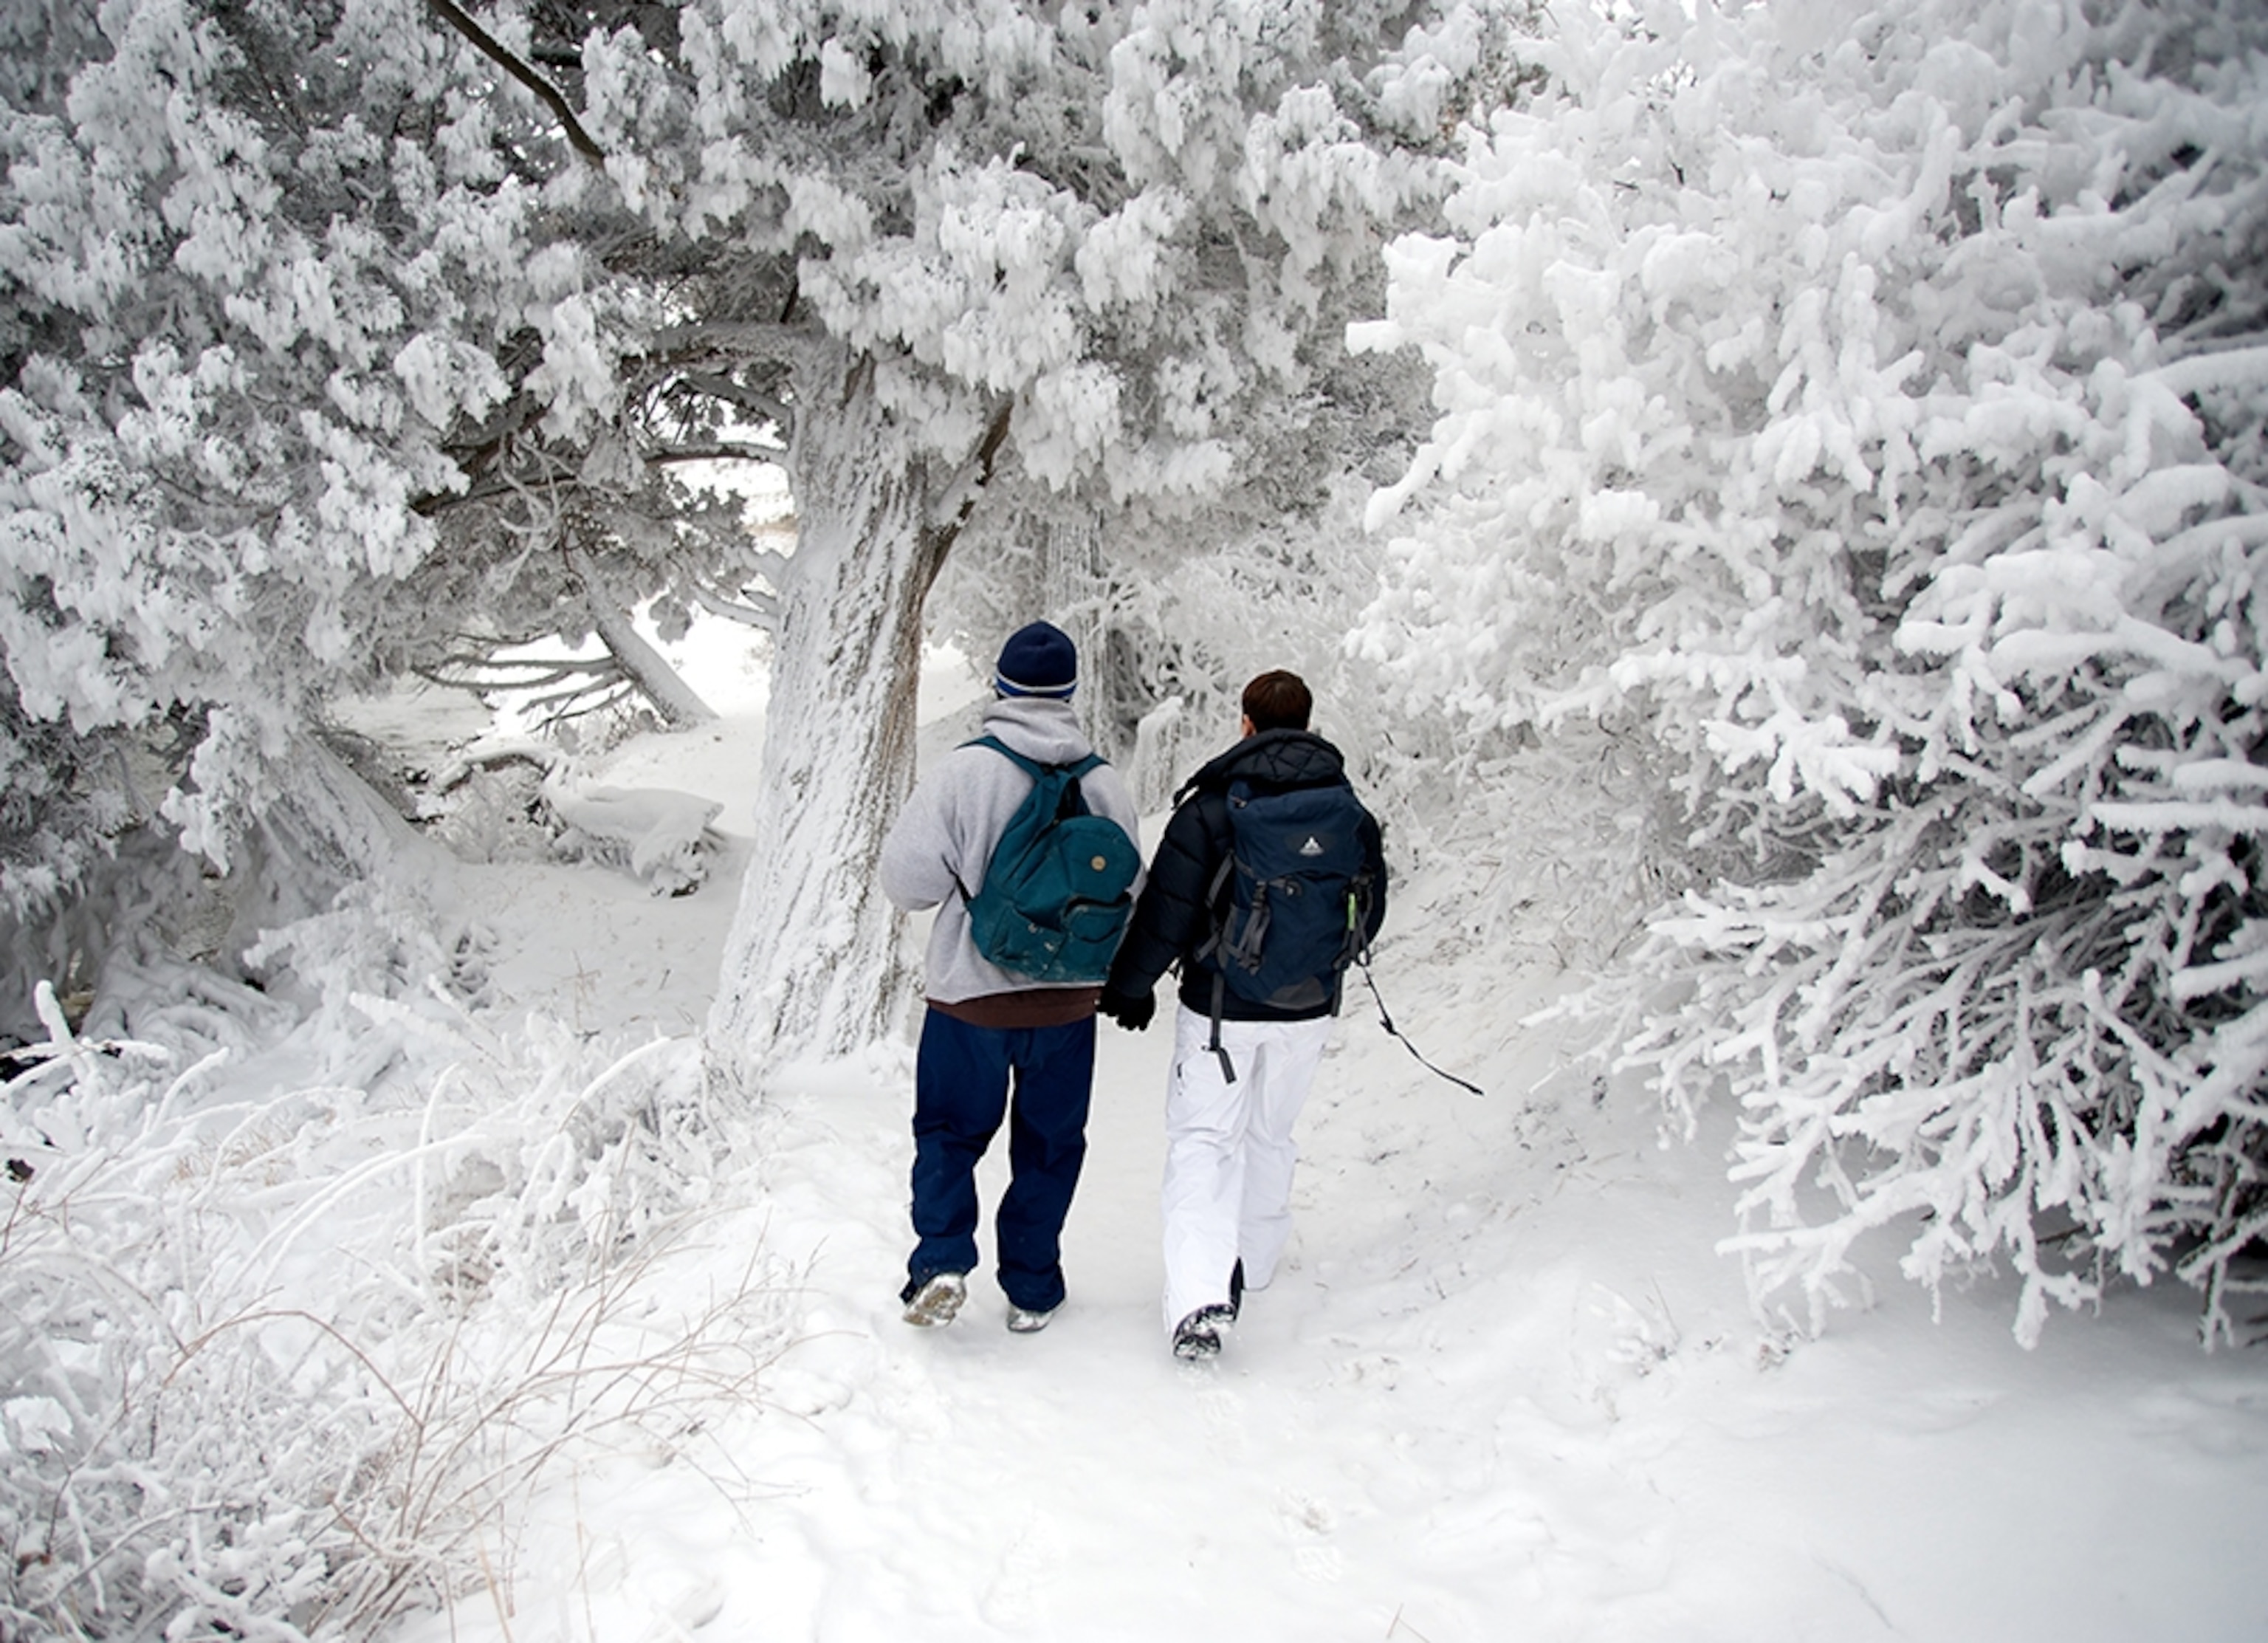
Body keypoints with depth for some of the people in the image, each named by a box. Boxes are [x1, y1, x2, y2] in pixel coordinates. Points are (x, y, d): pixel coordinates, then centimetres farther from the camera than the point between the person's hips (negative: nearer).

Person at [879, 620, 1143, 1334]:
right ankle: (1032, 1290, 24)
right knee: (1050, 1143, 16)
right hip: (1069, 1001, 2)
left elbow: (907, 880, -13)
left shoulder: (962, 772, -15)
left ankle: (942, 1260, 0)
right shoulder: (1107, 786, -4)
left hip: (969, 994, -2)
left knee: (950, 1132, 16)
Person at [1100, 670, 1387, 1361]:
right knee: (1271, 1134, 22)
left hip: (1221, 1007, -4)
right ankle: (1253, 1262, 37)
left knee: (1203, 1140, 2)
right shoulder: (1350, 810, 0)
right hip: (1309, 1010, 4)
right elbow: (1368, 915, 10)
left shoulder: (1212, 804, -13)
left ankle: (1200, 1297, -12)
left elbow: (1165, 912, -13)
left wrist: (1129, 985, 2)